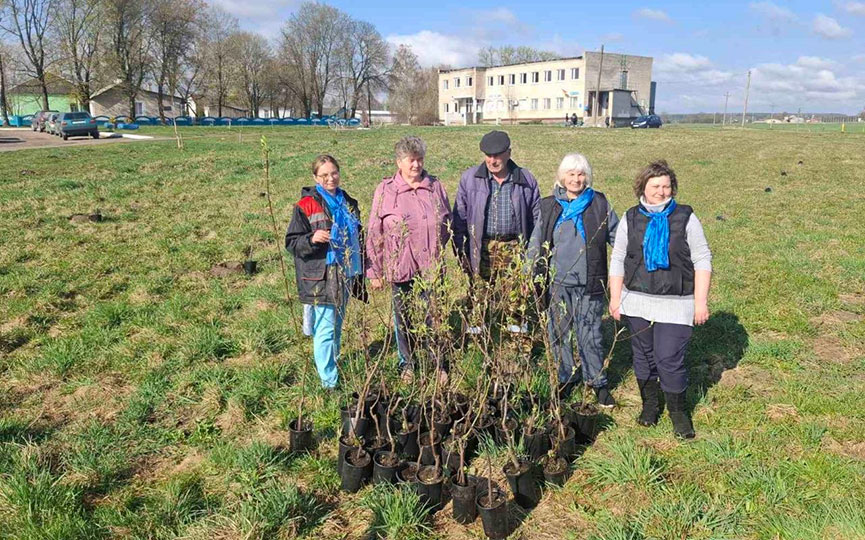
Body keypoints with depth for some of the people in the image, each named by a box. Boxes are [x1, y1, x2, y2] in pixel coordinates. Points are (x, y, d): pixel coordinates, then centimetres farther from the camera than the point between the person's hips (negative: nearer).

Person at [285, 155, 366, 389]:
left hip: (344, 277, 6)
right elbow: (291, 242, -8)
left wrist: (360, 274, 20)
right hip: (320, 279, -6)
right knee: (325, 330, -5)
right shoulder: (306, 206, -8)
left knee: (337, 326, 17)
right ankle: (329, 381, 4)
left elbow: (357, 240, 20)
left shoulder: (348, 203, 11)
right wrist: (312, 239, -28)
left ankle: (333, 363, 35)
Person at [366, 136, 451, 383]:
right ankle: (407, 364, 31)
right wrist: (374, 270, -3)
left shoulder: (435, 187, 3)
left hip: (432, 268, 1)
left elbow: (448, 223, 16)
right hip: (400, 268, -1)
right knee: (403, 319, 12)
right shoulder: (385, 190, -4)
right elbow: (374, 233, -2)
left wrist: (435, 246, 6)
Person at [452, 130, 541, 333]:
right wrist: (461, 251, 0)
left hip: (514, 246, 0)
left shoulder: (526, 180, 3)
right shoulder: (470, 178, 2)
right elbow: (460, 217, 4)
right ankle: (476, 326, 22)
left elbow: (537, 219, 9)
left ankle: (517, 325, 26)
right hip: (481, 247, 0)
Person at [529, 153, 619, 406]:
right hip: (556, 283, 2)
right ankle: (566, 378, 28)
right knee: (559, 334, 11)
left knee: (590, 335, 2)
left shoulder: (599, 203, 3)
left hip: (588, 284, -2)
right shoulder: (549, 205, 6)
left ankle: (597, 382, 19)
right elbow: (536, 244, 10)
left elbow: (617, 236, 8)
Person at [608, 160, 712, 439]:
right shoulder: (630, 219, 4)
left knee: (670, 360, -5)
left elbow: (702, 260, -1)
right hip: (636, 302, 3)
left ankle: (678, 412, 17)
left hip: (675, 304, -3)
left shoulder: (685, 217, -2)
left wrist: (701, 301, -6)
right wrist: (615, 297, 4)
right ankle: (650, 405, 32)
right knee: (644, 356, 13)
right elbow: (617, 260, 8)